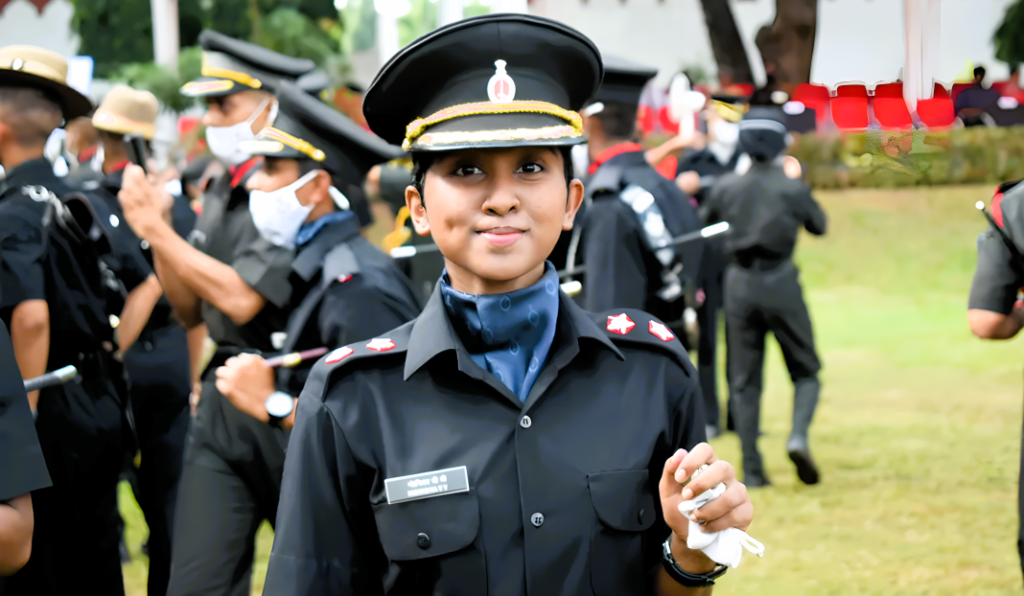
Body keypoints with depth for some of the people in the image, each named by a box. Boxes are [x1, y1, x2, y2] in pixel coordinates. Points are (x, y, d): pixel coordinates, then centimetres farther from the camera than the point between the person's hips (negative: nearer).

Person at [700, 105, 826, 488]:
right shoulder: (792, 188, -6)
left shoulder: (726, 188, 0)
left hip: (739, 284, 2)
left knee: (744, 381, 7)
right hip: (780, 282, -2)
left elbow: (702, 224, 15)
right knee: (805, 371, 11)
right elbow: (819, 226, 10)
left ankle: (752, 469, 3)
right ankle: (799, 435, -16)